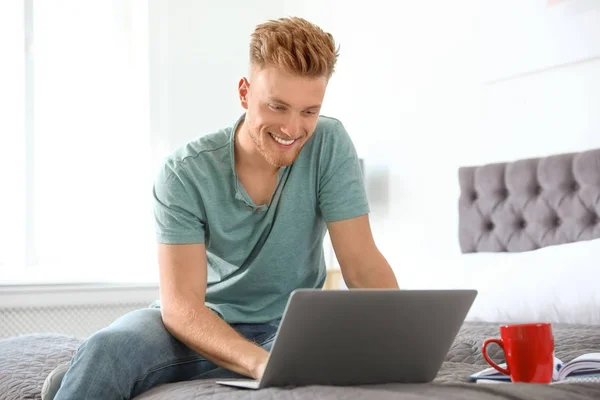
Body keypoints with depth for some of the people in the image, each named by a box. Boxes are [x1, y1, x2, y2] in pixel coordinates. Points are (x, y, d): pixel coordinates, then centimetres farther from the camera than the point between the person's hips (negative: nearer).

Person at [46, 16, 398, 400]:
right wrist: (260, 362, -41)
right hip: (195, 325, -2)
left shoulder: (330, 145, -12)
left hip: (288, 329, 3)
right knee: (105, 351, -35)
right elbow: (180, 304, -23)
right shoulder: (185, 173, -16)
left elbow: (363, 266, -12)